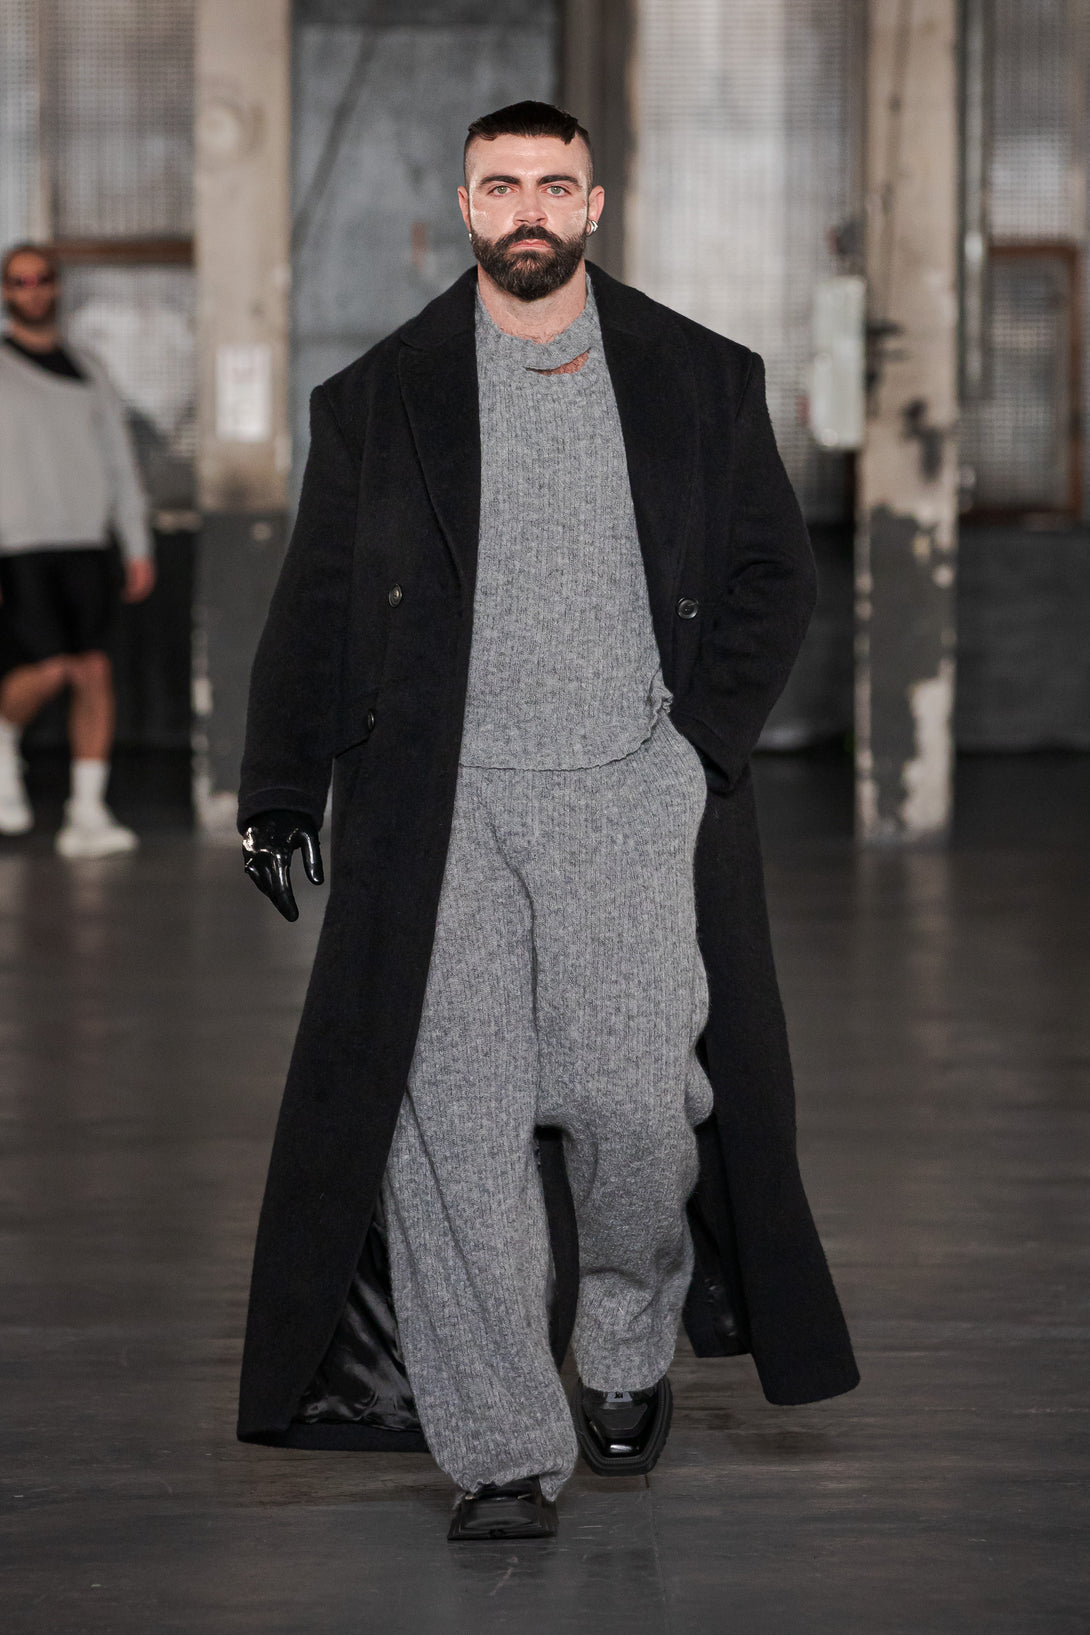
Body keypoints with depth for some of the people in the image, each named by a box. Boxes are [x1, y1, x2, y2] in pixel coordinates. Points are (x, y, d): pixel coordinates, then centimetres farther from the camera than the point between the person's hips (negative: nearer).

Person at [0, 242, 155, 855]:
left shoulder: (87, 372, 15)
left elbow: (119, 461, 16)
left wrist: (139, 548, 9)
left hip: (86, 545, 4)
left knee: (95, 672, -4)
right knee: (49, 670, -14)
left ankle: (87, 815, -1)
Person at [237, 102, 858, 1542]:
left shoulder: (702, 380, 9)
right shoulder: (379, 397, 10)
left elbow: (775, 573, 11)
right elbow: (317, 607, 11)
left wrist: (703, 733, -3)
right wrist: (280, 787, 3)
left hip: (634, 792, 0)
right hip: (444, 804, 1)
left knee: (632, 1100, -9)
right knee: (456, 1125, -5)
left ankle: (629, 1349, 21)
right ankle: (503, 1453, 3)